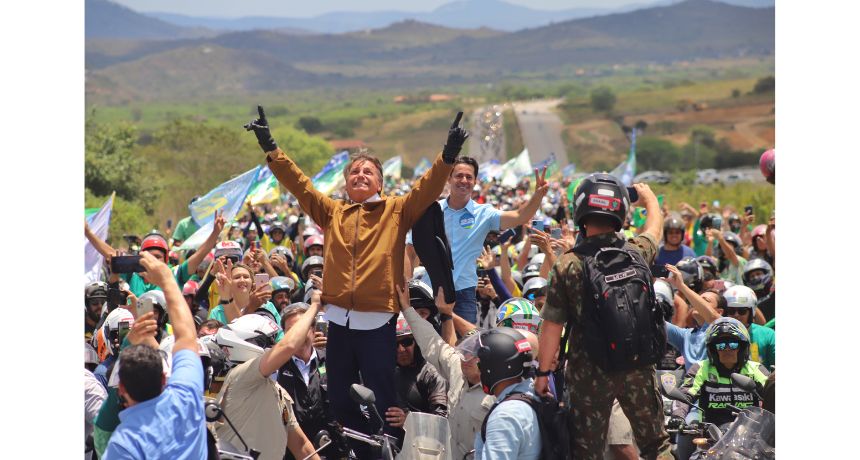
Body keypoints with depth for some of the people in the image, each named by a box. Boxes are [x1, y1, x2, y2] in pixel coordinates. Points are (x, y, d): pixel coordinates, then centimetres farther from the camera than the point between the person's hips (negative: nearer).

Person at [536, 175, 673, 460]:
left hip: (590, 373, -2)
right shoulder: (637, 253, -6)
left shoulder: (566, 266, -14)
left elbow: (551, 327, -10)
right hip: (638, 369, 2)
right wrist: (647, 194, 39)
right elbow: (656, 225, 18)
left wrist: (543, 372, 2)